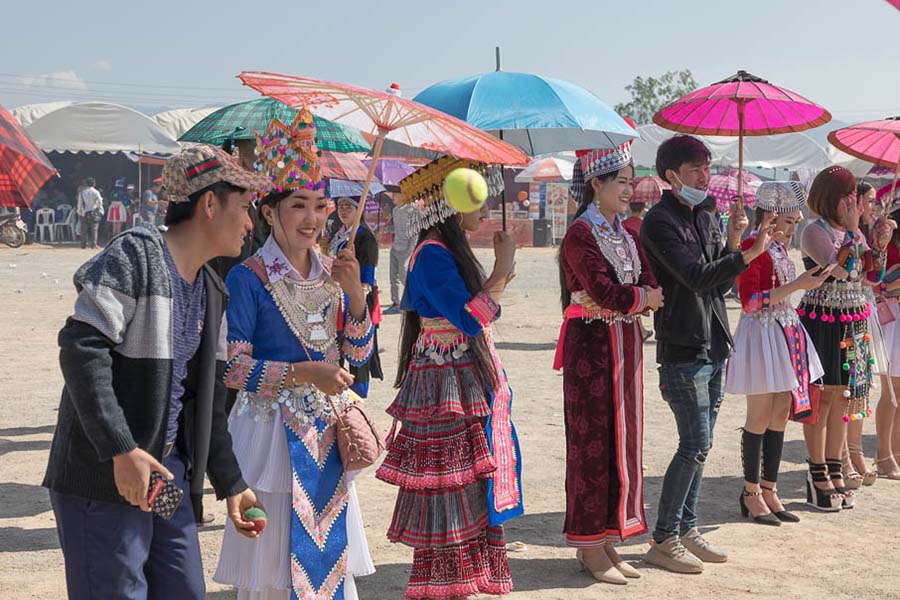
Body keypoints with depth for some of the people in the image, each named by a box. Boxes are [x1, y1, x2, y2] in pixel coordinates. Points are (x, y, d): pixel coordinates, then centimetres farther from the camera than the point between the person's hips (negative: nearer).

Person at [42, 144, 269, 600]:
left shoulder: (212, 292, 14)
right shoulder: (135, 255, -12)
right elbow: (81, 349, -21)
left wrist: (230, 484, 17)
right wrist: (121, 451, -25)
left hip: (170, 471, 8)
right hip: (103, 477, -8)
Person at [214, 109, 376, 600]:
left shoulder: (331, 274, 7)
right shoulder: (248, 277, -10)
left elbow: (358, 355, 6)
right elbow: (231, 368, -15)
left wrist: (355, 294, -8)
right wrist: (304, 372, -21)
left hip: (327, 437, 6)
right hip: (273, 436, -5)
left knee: (331, 559, 13)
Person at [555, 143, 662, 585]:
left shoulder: (626, 234, 14)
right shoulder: (581, 234, -11)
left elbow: (648, 285, 3)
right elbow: (605, 291, -20)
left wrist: (630, 296, -18)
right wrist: (643, 296, -6)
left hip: (624, 344, 8)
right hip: (591, 345, -8)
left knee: (622, 440, 10)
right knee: (593, 443, -3)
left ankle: (607, 539, 19)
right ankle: (590, 546, 6)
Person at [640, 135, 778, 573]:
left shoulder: (703, 219, 15)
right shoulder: (660, 222, -11)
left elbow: (722, 283, 11)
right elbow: (697, 277, -20)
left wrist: (732, 242, -4)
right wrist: (748, 253, -22)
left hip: (712, 346, 8)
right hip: (683, 348, -8)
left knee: (699, 444, 12)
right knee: (695, 445, -9)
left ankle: (687, 529, 21)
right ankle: (663, 540, 0)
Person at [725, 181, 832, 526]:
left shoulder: (779, 247, 14)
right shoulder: (751, 246, -13)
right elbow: (750, 300, -19)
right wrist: (797, 285, -22)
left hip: (786, 333, 9)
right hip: (761, 333, -9)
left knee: (780, 416, 10)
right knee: (760, 418, -2)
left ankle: (769, 490, 18)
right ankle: (752, 494, 10)